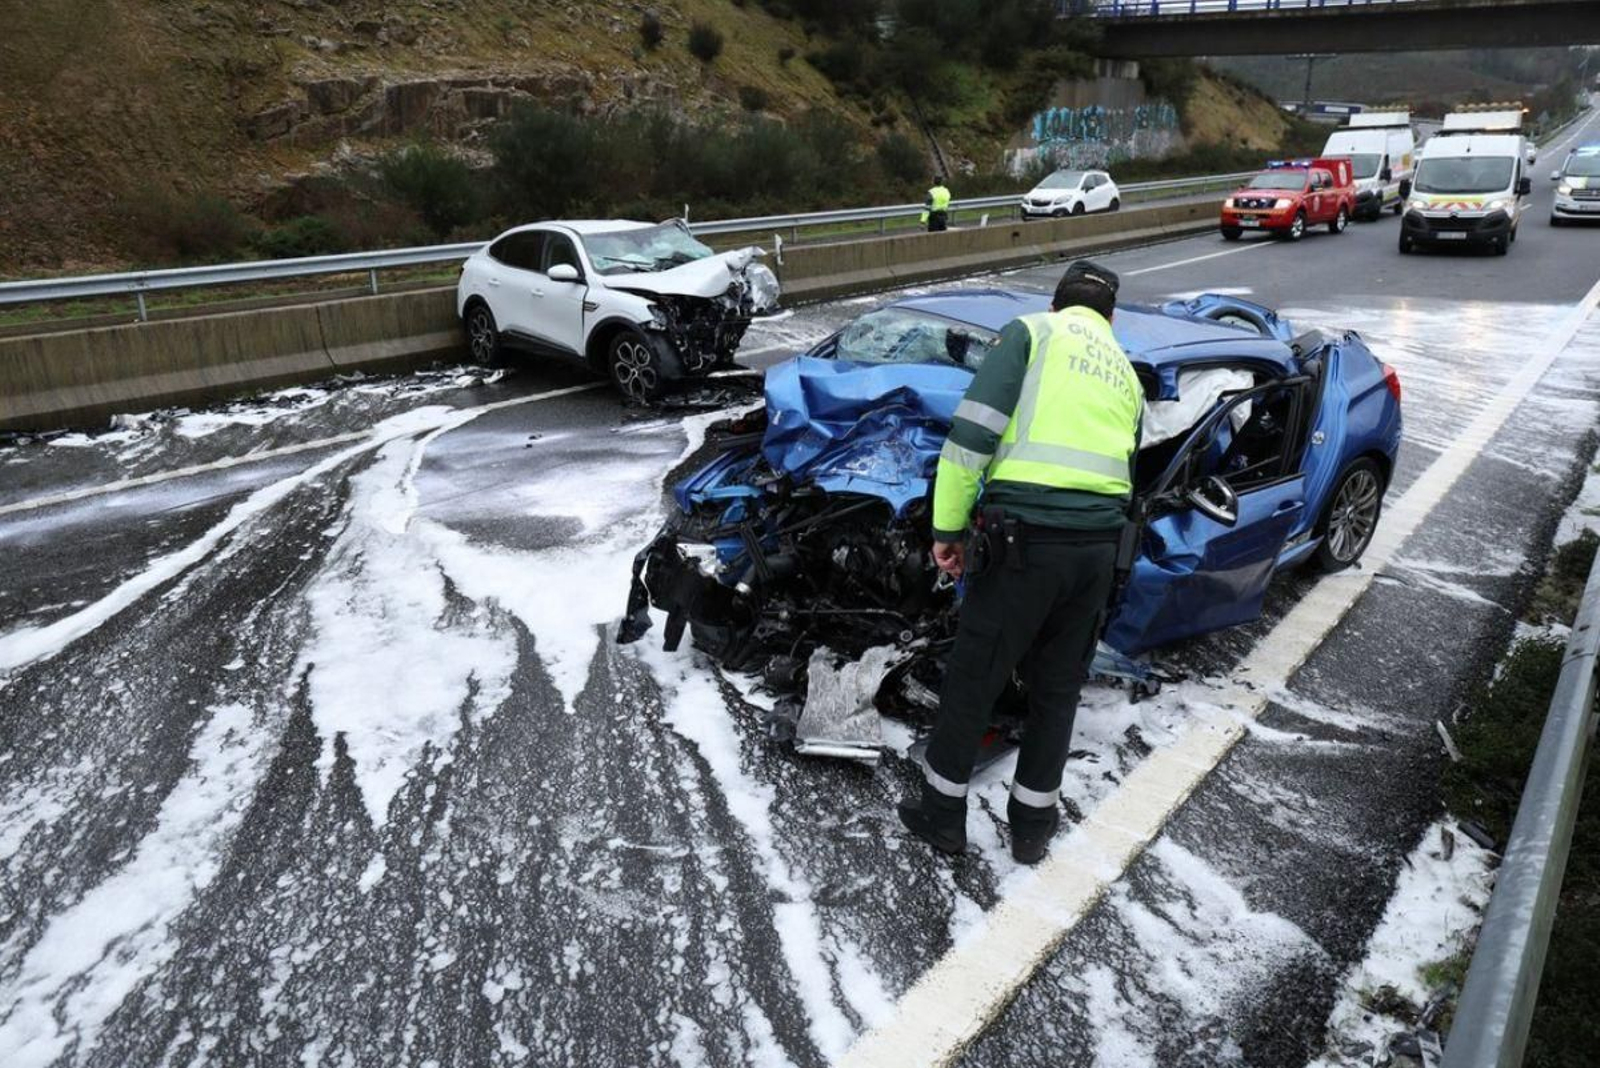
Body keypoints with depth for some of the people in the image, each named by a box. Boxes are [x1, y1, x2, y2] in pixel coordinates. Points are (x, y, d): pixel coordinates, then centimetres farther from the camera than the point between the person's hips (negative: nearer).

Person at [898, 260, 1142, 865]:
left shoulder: (1033, 331, 4)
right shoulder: (1126, 373, 22)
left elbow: (973, 431, -9)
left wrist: (948, 526, -4)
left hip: (1024, 537, -5)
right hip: (1100, 544, 6)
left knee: (972, 679, 10)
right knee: (1057, 688, 19)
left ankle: (942, 814, 24)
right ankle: (1033, 823, 30)